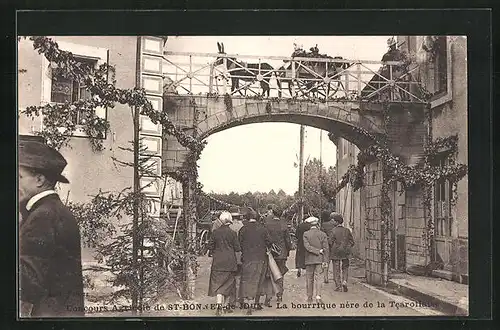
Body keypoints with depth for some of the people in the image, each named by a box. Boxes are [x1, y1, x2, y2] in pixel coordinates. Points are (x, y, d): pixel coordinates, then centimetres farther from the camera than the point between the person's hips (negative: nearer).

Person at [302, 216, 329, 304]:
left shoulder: (306, 234, -3)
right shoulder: (323, 234, 0)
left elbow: (307, 246, -13)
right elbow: (326, 248, -4)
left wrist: (318, 251, -8)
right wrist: (325, 261, -3)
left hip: (309, 260, 0)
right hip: (319, 260, 0)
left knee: (309, 279, 9)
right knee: (318, 278, 1)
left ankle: (309, 298, 14)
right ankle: (318, 296, -12)